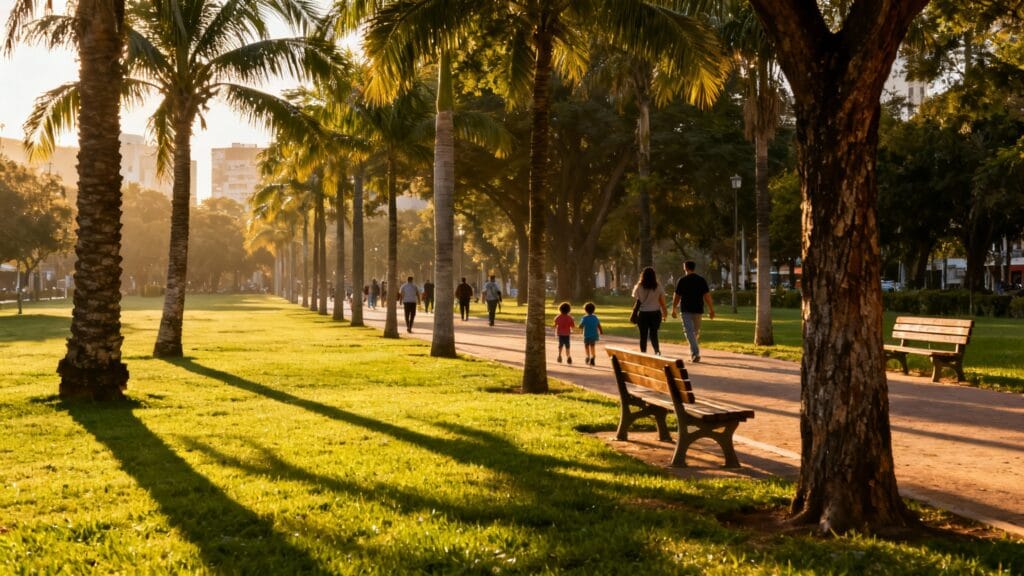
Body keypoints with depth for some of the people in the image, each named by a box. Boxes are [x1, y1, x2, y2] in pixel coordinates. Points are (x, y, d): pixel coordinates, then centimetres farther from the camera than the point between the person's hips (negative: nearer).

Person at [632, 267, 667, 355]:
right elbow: (662, 301, -2)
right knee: (653, 333, 10)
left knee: (643, 335, 7)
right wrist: (664, 311, 10)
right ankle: (657, 350, -8)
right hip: (655, 313, 1)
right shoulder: (658, 287, -3)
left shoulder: (639, 287, -5)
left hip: (643, 313, -1)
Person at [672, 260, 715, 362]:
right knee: (696, 332, 17)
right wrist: (711, 309, 3)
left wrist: (673, 309, 11)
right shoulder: (701, 280, 4)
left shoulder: (682, 280, -4)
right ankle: (693, 353, 27)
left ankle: (696, 353, -22)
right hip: (698, 310, 4)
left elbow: (677, 296, -1)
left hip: (686, 310, -4)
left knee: (689, 331, -7)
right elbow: (707, 296, -1)